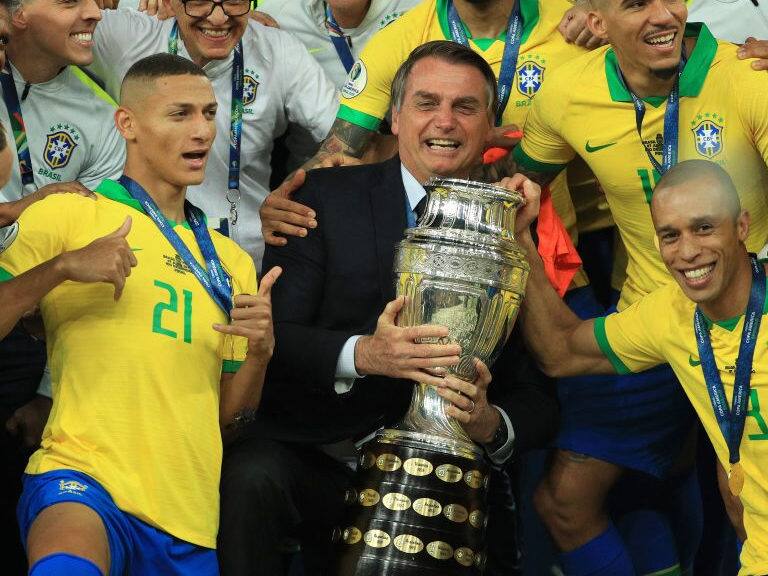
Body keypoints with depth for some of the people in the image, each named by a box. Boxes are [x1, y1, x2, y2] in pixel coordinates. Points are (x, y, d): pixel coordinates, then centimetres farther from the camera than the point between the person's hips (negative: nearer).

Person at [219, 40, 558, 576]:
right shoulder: (327, 196, 4)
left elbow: (539, 398, 5)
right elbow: (272, 335, -5)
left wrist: (492, 424, -18)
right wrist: (361, 354, -24)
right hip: (313, 457, -2)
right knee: (251, 478, -33)